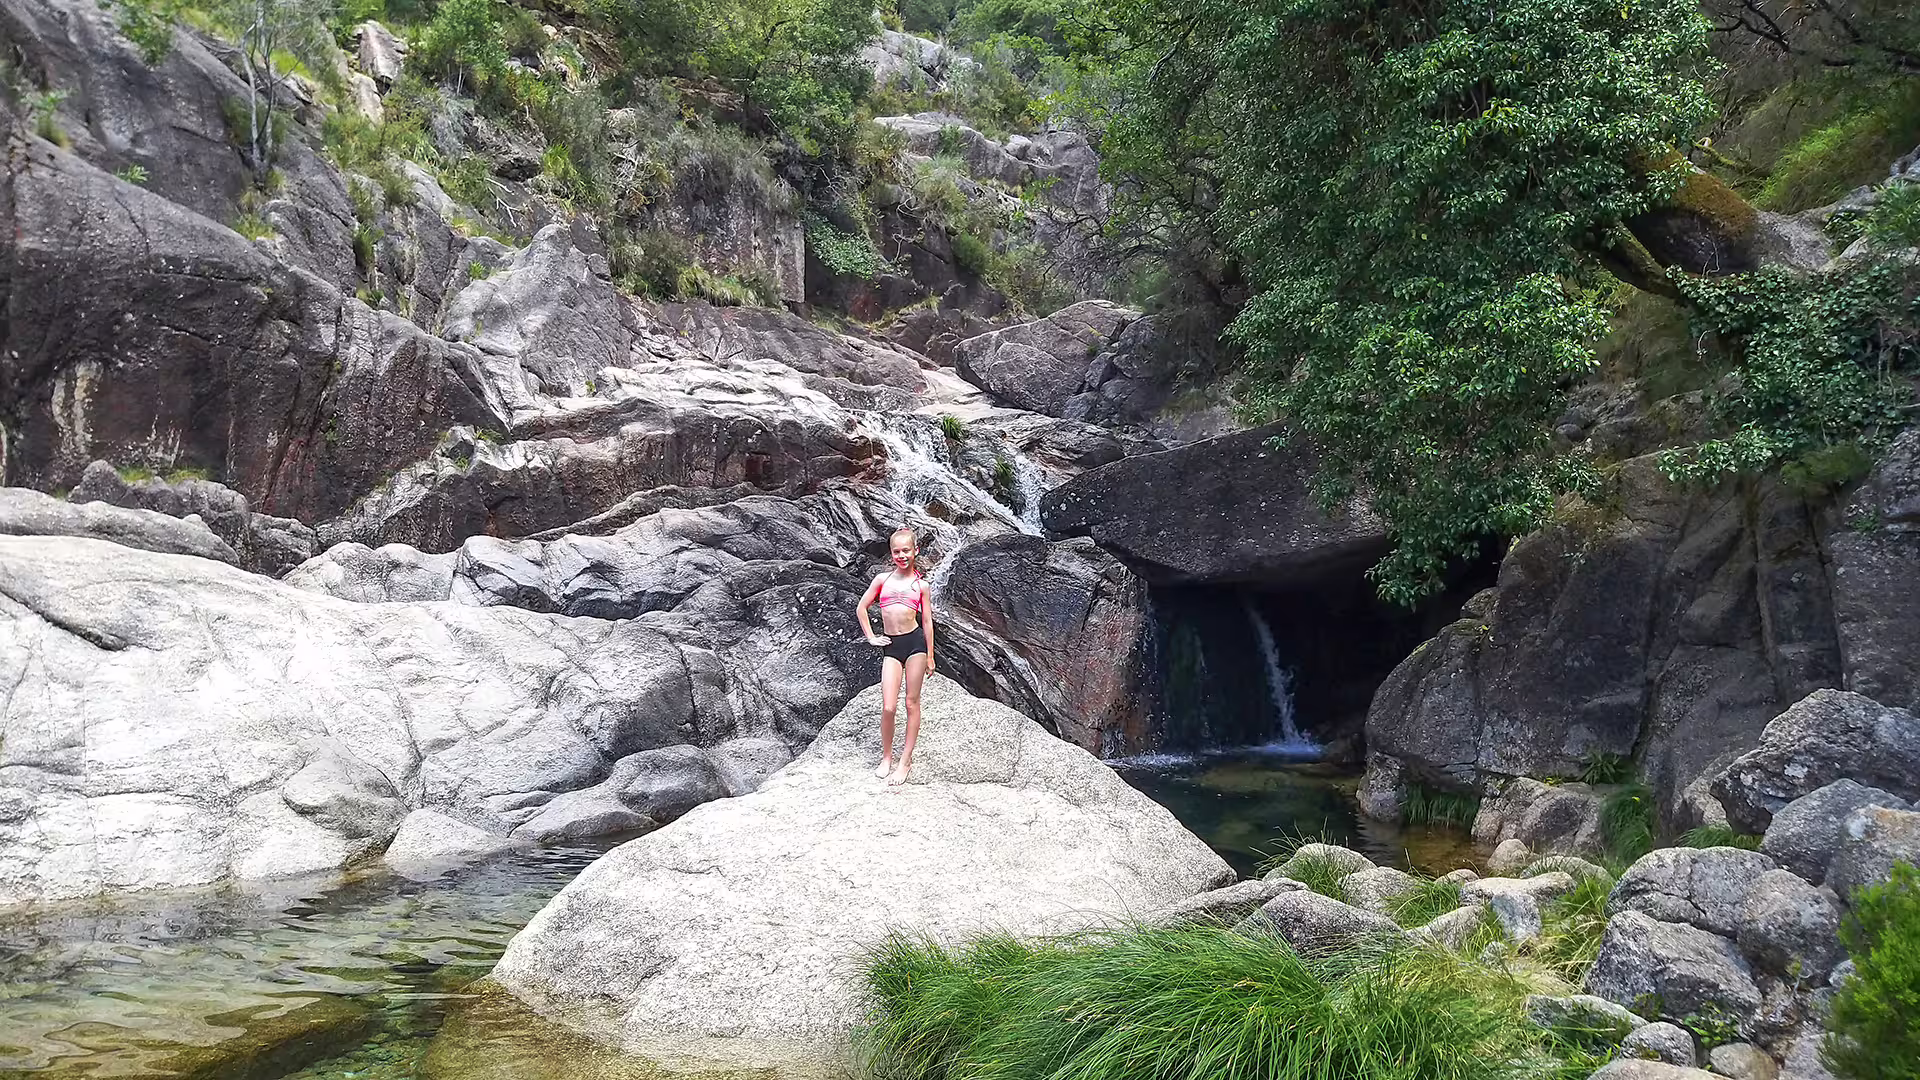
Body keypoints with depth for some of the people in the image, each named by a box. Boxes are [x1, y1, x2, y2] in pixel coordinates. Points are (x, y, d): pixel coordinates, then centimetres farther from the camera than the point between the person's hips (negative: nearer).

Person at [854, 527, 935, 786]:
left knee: (912, 703, 4)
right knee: (888, 707, -5)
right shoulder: (883, 579, 10)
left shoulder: (921, 585, 8)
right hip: (890, 646, 1)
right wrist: (870, 637, 10)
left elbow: (927, 621, 9)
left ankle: (905, 761, 10)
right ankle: (886, 758, 13)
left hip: (915, 641, -1)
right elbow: (861, 608, 16)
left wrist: (930, 655, 7)